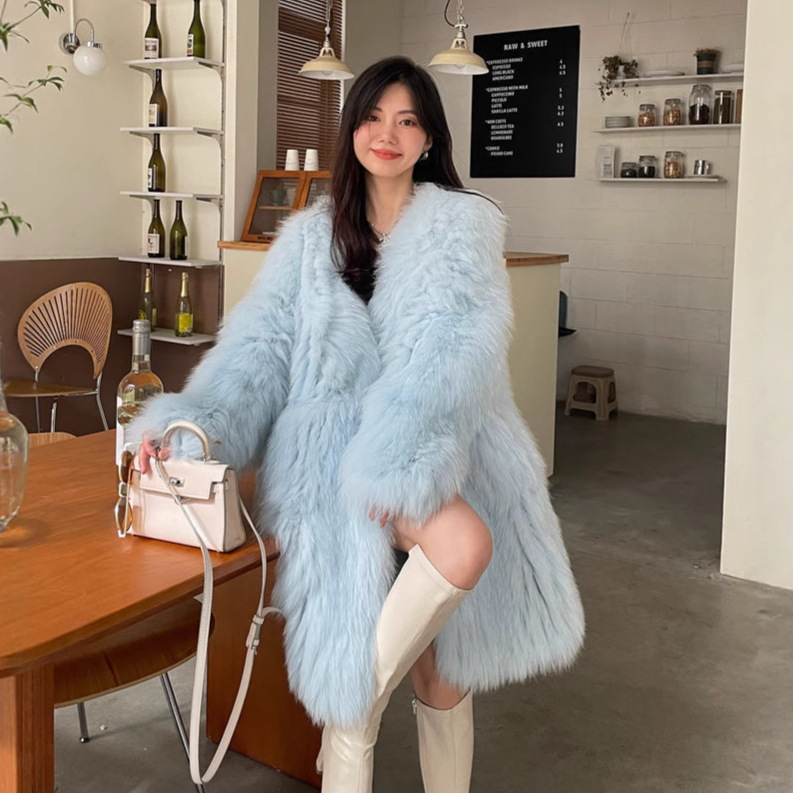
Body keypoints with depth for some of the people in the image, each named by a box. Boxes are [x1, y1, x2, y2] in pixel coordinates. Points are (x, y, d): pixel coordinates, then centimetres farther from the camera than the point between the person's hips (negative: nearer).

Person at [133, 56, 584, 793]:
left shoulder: (464, 222, 4)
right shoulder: (309, 235, 13)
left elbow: (459, 345, -12)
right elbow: (261, 341, 1)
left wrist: (405, 456, -28)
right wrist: (190, 419, -19)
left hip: (441, 452, 1)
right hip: (337, 446, -1)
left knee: (444, 667, -2)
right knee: (464, 546, -29)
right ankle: (355, 713, -9)